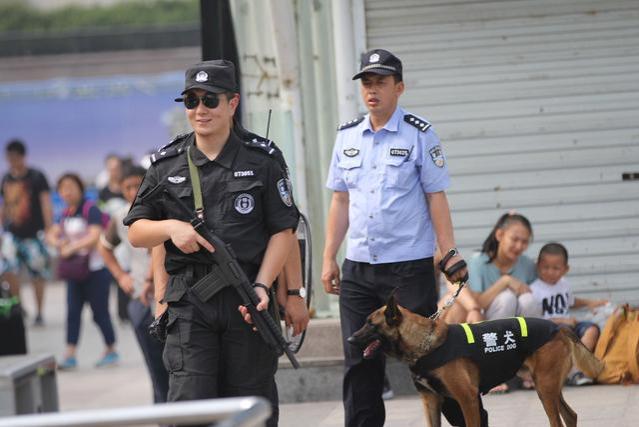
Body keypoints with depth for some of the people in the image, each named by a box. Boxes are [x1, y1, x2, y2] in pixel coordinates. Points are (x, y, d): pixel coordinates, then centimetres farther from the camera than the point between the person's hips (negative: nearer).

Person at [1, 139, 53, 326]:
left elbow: (46, 204, -8)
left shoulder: (36, 177, -5)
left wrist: (49, 231, -16)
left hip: (34, 234, -4)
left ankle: (39, 314, 15)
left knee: (37, 276, 3)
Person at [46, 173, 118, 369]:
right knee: (72, 312, 2)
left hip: (95, 270, -7)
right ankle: (70, 355, 1)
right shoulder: (66, 214, 10)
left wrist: (72, 248, -24)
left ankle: (111, 351, 16)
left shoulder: (90, 210, -14)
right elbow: (52, 235, 10)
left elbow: (95, 237, -24)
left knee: (99, 312, 1)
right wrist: (58, 243, -13)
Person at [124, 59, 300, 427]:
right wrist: (170, 227, -10)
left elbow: (283, 231, 2)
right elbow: (136, 232, 12)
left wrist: (262, 285, -11)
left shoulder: (261, 161, 4)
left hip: (247, 300, 0)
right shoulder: (167, 166, 9)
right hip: (190, 303, 1)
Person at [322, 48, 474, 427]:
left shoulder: (419, 135, -4)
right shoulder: (347, 137, 10)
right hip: (358, 268, 4)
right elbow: (340, 201, 13)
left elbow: (436, 197, -4)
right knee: (360, 363, 5)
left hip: (409, 266, -4)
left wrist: (450, 253, -10)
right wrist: (329, 258, 10)